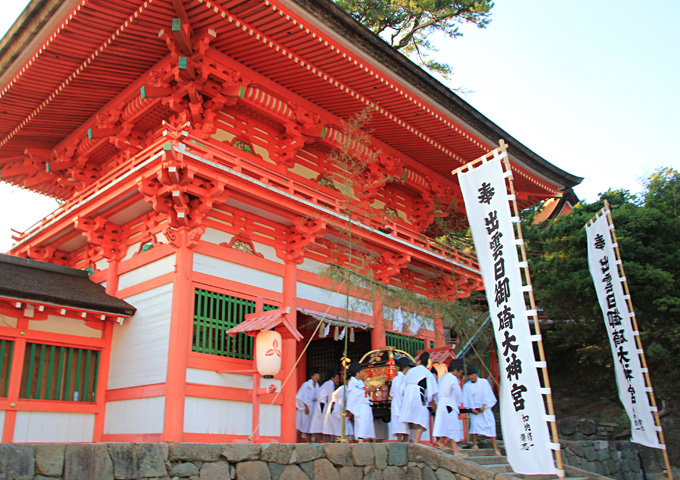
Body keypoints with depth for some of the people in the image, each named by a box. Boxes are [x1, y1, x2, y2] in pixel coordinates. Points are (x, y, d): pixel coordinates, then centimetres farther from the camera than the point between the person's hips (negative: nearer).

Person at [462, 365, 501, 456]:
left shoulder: (484, 382, 1)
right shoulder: (466, 386, 3)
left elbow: (488, 395, -3)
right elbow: (466, 400, 2)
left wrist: (484, 406, -11)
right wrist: (472, 409, -9)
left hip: (485, 409, -1)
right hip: (474, 410, 1)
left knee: (490, 427, -5)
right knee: (474, 424, -18)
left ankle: (495, 449, 1)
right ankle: (475, 444, -2)